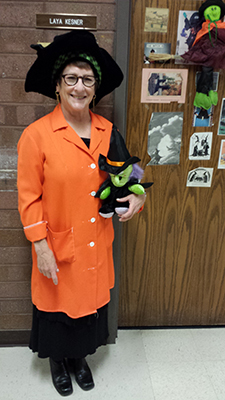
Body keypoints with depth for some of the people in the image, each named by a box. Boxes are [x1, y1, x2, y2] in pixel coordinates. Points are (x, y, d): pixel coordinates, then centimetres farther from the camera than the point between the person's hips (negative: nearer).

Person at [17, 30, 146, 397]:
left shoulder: (108, 131, -1)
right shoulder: (36, 135, -14)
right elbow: (29, 198, -12)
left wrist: (135, 196, -10)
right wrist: (41, 248, -13)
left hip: (96, 245, 4)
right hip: (58, 246, -3)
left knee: (90, 301, 20)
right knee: (57, 304, 17)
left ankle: (80, 356, 49)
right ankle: (57, 360, 47)